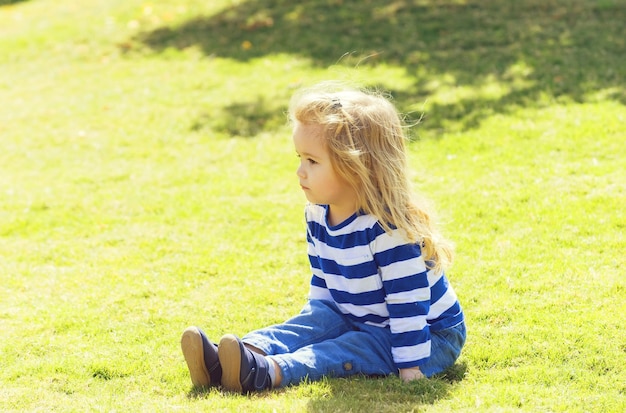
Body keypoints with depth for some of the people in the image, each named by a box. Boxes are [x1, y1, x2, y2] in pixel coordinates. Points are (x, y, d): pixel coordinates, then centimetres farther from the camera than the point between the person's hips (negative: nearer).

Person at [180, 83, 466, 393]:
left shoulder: (387, 227, -30)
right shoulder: (318, 216, -2)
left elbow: (408, 302, -30)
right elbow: (322, 282, 14)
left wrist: (411, 368, -30)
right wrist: (312, 325, 13)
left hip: (429, 336, -8)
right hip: (359, 320, 8)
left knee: (348, 351, -27)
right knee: (318, 320, -13)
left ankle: (268, 372, -48)